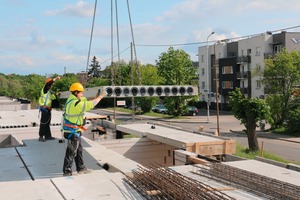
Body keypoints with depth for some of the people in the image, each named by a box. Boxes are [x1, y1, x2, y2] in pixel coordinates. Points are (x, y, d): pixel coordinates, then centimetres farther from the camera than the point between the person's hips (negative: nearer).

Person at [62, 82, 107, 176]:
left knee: (79, 150, 19)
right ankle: (67, 171, 10)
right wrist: (101, 96, -8)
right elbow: (90, 104, -20)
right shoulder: (76, 104, -24)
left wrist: (97, 97, 2)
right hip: (73, 131, -10)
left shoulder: (72, 99, 5)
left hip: (74, 130, 10)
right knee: (71, 152, 0)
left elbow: (85, 100, 12)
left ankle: (81, 168, 30)